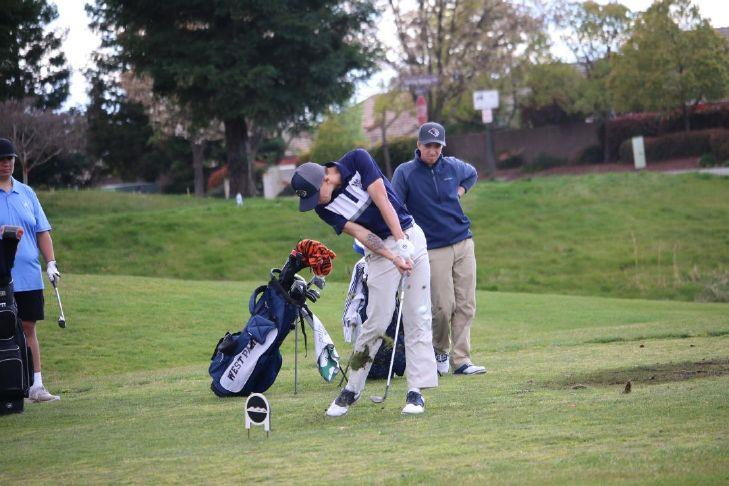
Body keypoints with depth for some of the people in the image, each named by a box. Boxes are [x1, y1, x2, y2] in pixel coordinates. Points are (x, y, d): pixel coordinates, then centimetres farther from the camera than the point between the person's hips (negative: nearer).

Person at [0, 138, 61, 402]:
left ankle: (35, 386, 9)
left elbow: (42, 231, 14)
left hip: (29, 278, 4)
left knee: (28, 328, 6)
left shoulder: (26, 193, 13)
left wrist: (51, 263, 5)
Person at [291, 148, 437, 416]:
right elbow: (360, 233, -15)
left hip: (410, 236, 0)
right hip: (381, 248, 0)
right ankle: (352, 389, 3)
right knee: (376, 321, -9)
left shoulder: (357, 160, -12)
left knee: (418, 318, -6)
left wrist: (402, 242, -22)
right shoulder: (324, 208, -7)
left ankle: (416, 391, -5)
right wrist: (394, 258, -27)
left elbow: (383, 202, -16)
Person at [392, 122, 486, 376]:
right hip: (433, 249, -4)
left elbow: (472, 174, 30)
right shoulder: (405, 172, -4)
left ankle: (461, 360, 3)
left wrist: (459, 192, 13)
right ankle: (440, 350, 16)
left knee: (466, 305, -1)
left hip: (463, 243, 4)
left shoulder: (453, 166, 7)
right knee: (443, 307, -9)